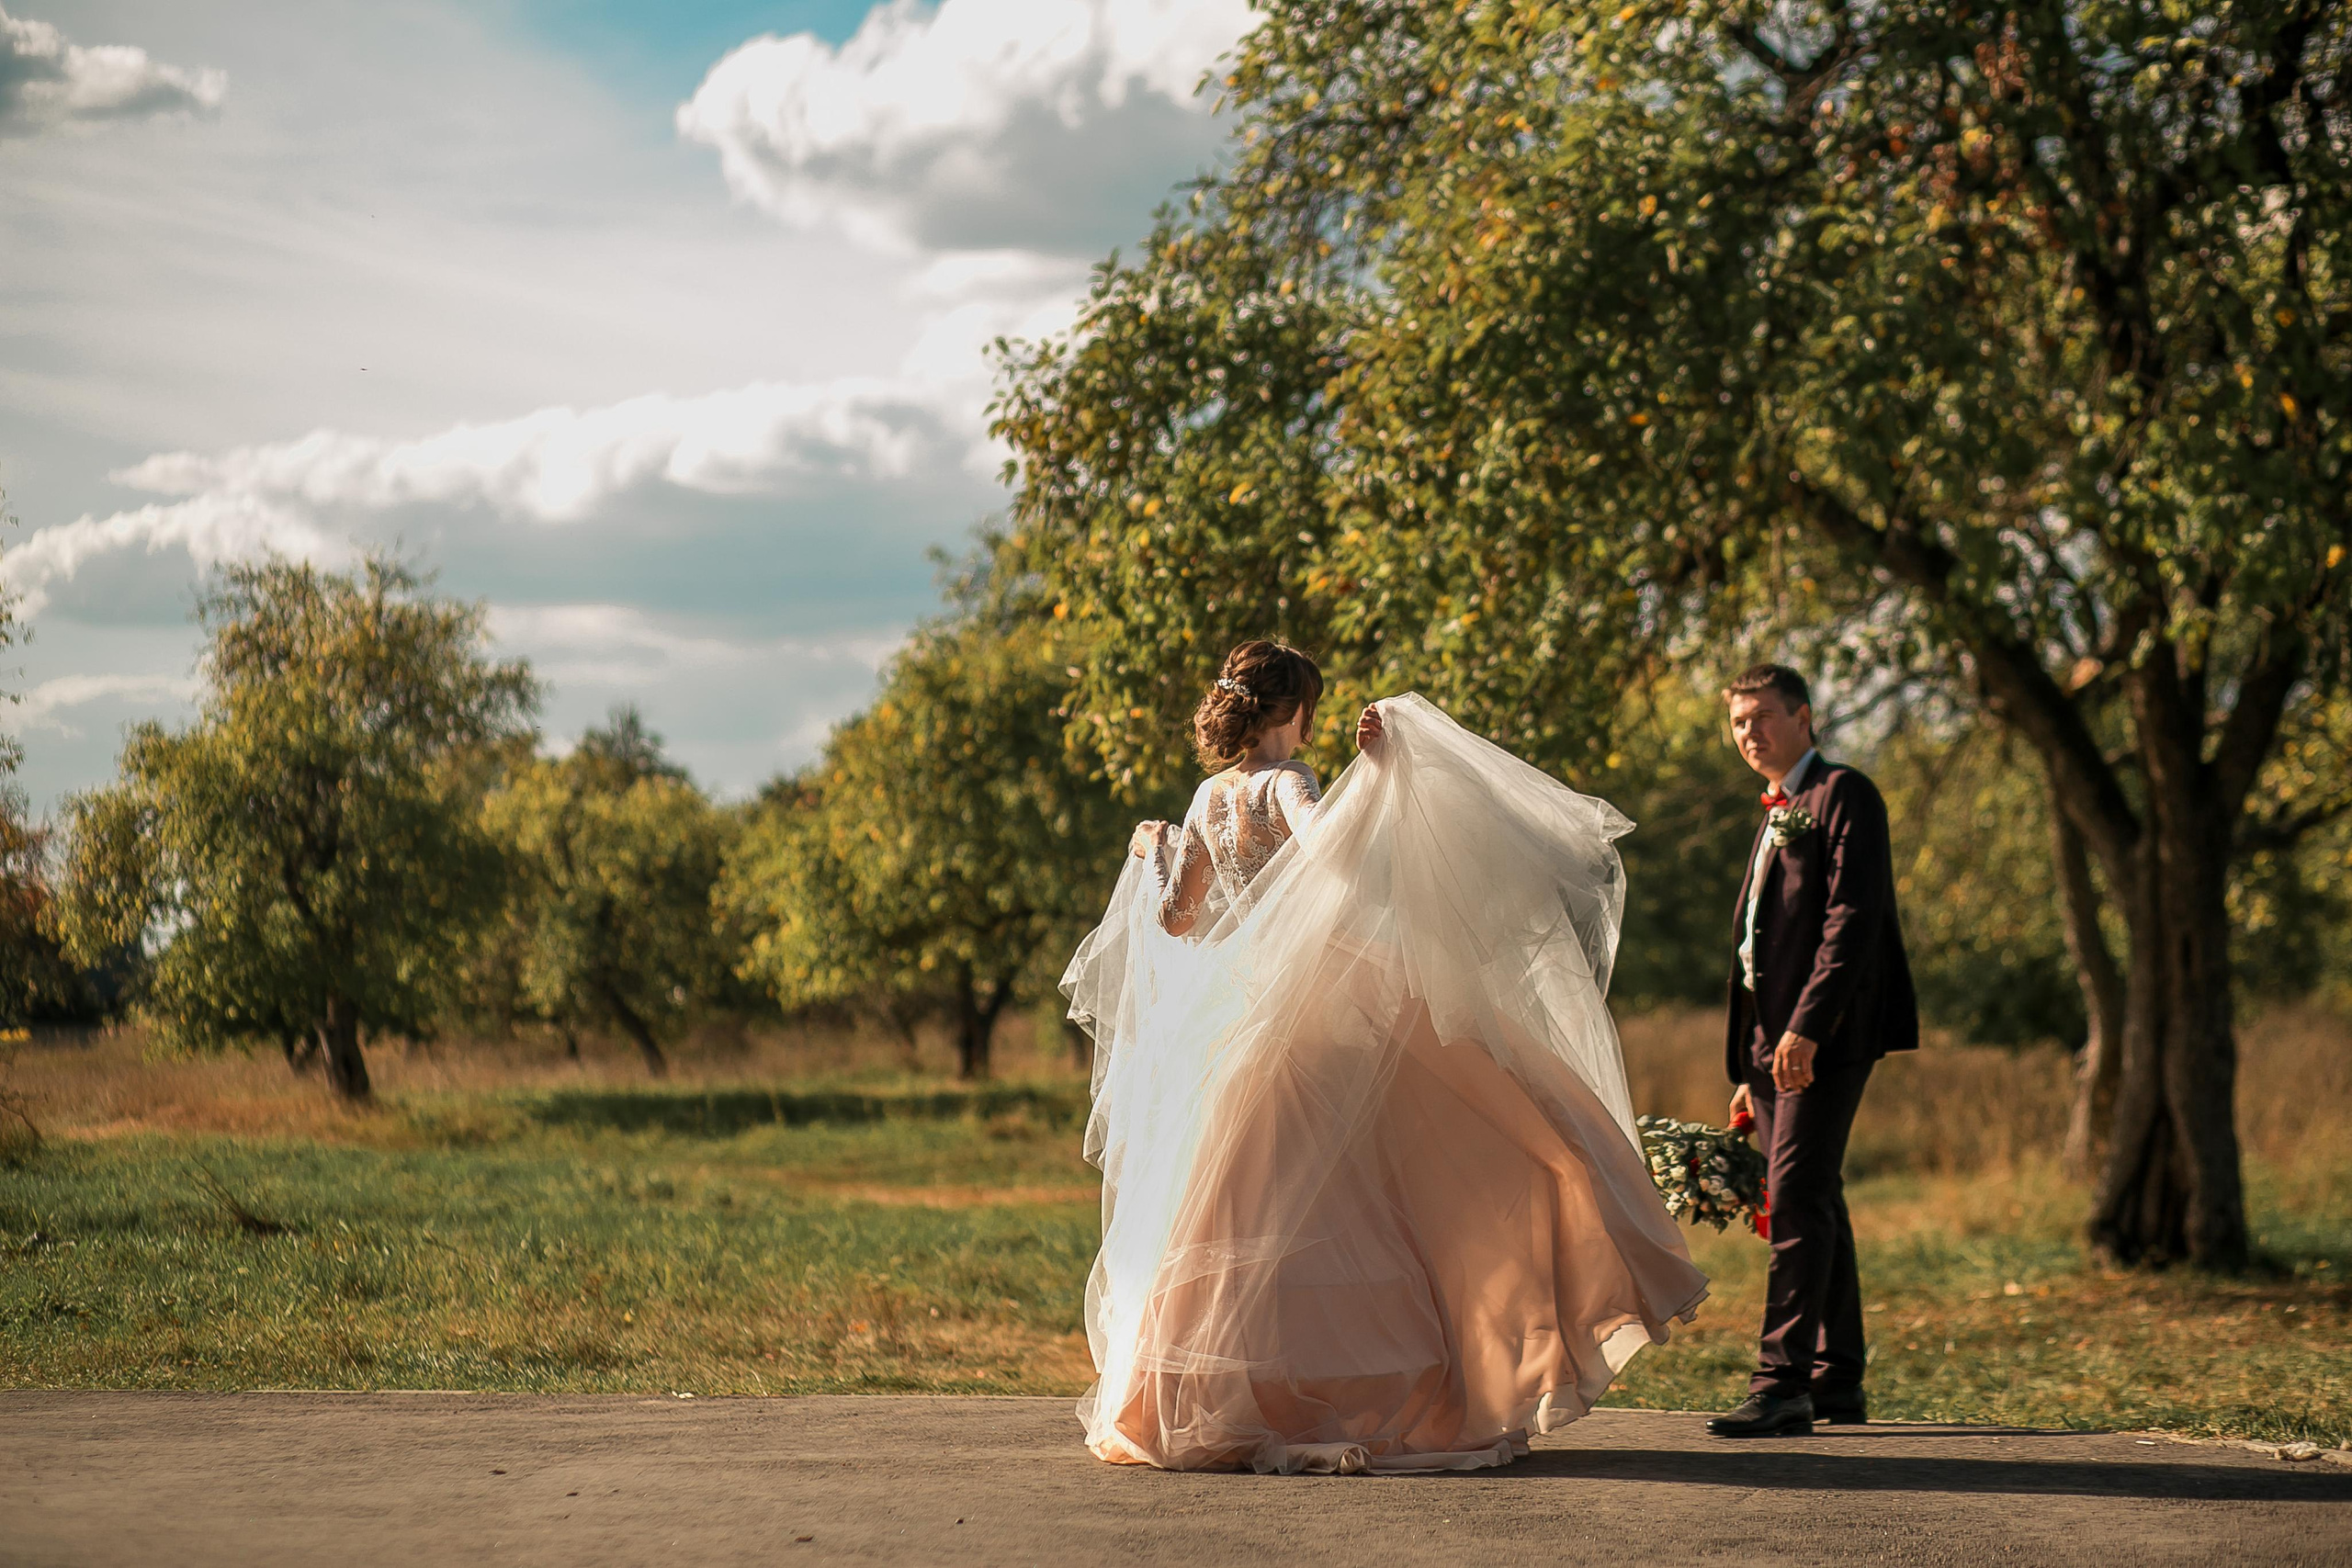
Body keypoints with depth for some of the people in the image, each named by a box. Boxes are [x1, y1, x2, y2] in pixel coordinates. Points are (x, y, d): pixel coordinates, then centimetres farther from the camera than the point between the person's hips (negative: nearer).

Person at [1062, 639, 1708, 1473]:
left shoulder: (1212, 797, 9)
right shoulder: (1285, 785, -10)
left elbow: (1175, 915, 12)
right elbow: (1326, 841, -33)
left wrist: (1155, 854, 30)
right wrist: (1373, 765, -29)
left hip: (1237, 1014, 7)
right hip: (1321, 1009, -7)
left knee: (1247, 1210, 12)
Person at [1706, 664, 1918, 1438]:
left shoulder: (1844, 795, -4)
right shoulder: (1777, 816, 25)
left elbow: (1851, 919, -15)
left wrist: (1806, 1026, -24)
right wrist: (1753, 1069, 19)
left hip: (1824, 1035, -10)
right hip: (1774, 1039, 10)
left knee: (1799, 1196, -16)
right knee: (1813, 1202, 11)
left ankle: (1782, 1383, -21)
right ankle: (1837, 1381, 16)